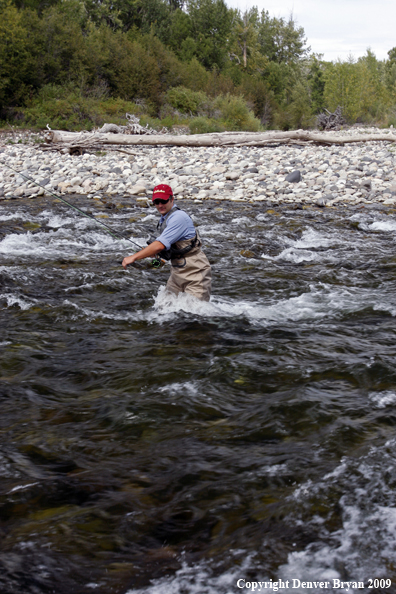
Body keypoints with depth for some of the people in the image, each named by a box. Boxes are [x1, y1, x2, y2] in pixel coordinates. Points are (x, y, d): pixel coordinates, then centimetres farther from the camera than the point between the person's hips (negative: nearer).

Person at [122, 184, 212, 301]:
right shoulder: (164, 219, 11)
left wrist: (134, 257, -24)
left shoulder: (178, 217, -20)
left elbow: (161, 244, -28)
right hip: (178, 271, 9)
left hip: (195, 272, -9)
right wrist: (153, 252, 3)